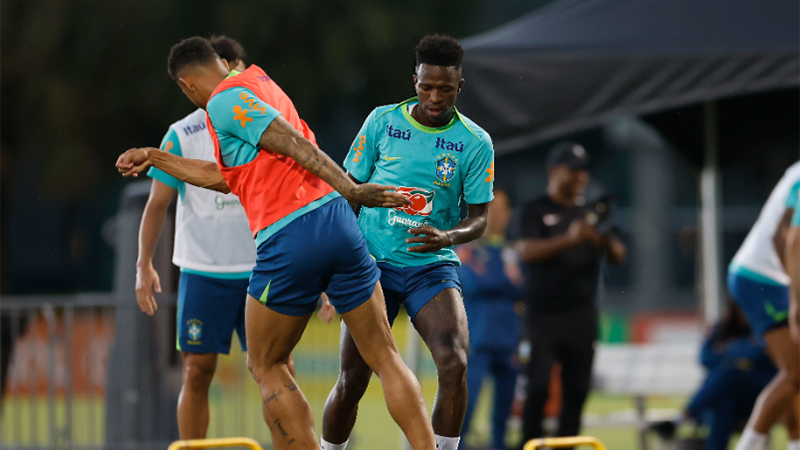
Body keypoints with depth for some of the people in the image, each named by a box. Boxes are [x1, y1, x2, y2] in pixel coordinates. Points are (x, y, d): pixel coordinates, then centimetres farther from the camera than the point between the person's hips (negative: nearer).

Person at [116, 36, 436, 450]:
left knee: (265, 367, 10)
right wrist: (155, 158, 42)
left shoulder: (224, 101, -2)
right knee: (385, 358, 6)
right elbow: (226, 178, 33)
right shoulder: (258, 86, 25)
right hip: (336, 219, 7)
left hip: (286, 240, -7)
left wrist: (351, 189, -20)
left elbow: (295, 144, -13)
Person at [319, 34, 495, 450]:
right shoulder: (382, 121, 0)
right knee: (352, 379, -5)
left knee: (454, 363, -23)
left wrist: (446, 237, -24)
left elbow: (479, 218, -1)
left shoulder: (475, 143, -1)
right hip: (373, 261, 0)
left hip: (433, 265, 0)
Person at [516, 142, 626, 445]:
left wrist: (603, 240, -12)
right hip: (543, 315, -5)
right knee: (538, 388, -11)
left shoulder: (589, 214, 16)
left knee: (577, 391, 2)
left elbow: (618, 257, 11)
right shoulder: (536, 211, 2)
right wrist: (568, 239, -24)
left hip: (581, 315, 5)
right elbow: (527, 252, -13)